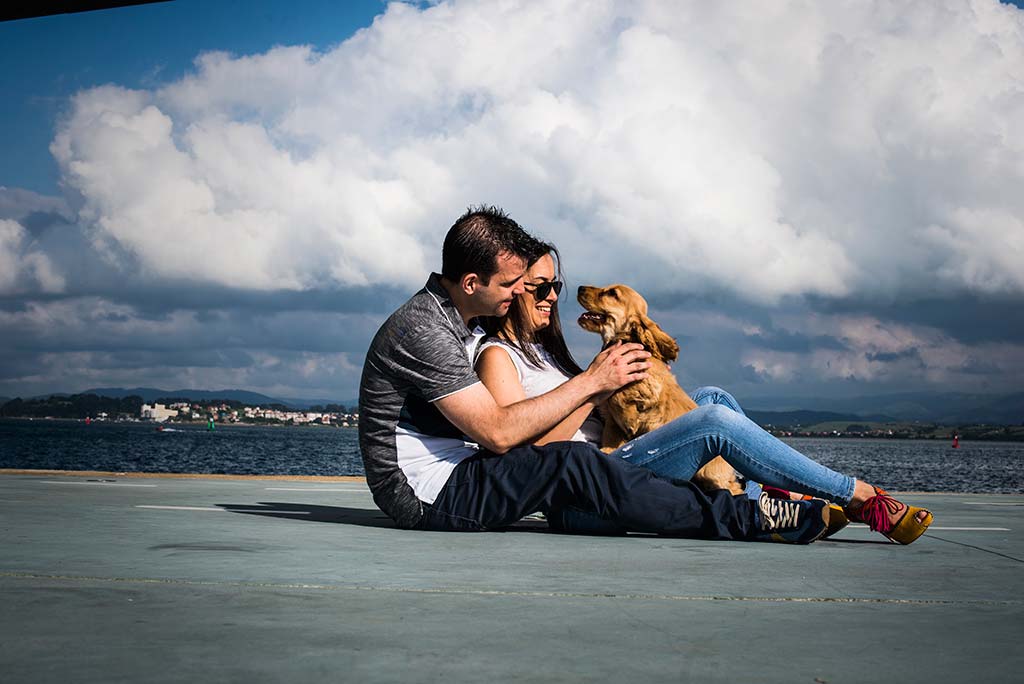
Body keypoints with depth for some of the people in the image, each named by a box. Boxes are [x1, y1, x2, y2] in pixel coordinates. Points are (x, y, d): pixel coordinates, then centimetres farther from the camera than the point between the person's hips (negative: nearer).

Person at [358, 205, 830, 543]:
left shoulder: (458, 322, 14)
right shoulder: (422, 331, -18)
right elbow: (498, 432, -24)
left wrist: (597, 389, 0)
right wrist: (591, 381, -17)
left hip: (457, 475, 10)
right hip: (428, 494, -10)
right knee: (574, 464, -25)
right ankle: (750, 521, -21)